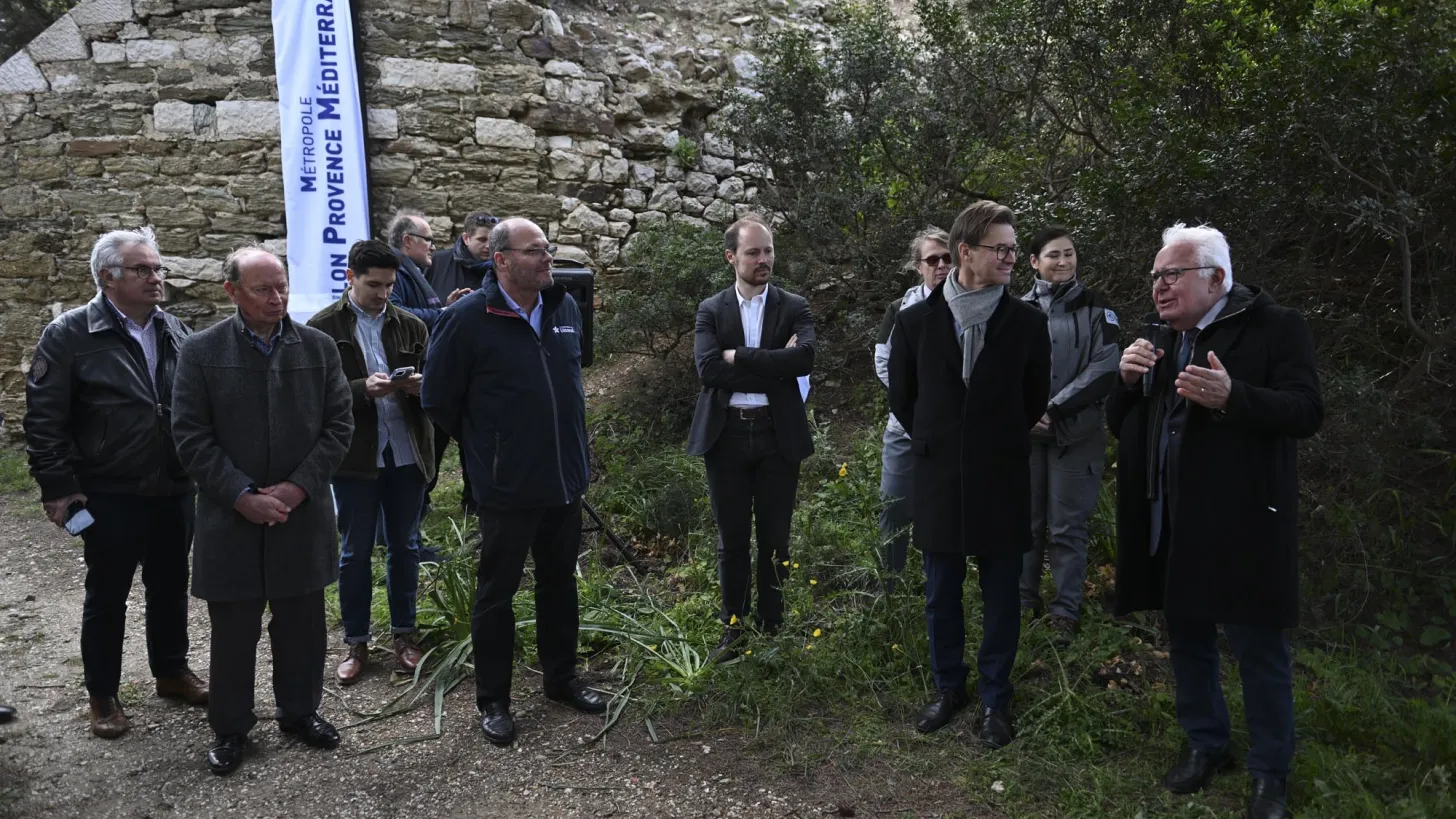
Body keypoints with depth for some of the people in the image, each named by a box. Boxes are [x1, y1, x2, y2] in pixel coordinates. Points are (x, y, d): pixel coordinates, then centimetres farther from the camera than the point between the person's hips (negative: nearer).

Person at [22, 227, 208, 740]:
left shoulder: (176, 332, 6)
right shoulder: (71, 334, -8)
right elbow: (44, 418, -9)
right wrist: (57, 487, -10)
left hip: (176, 490, 4)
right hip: (112, 496, -4)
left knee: (170, 586, 17)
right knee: (107, 596, 10)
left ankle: (172, 672, 35)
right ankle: (103, 696, 25)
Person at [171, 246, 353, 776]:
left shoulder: (319, 347, 2)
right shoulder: (201, 351, -3)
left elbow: (339, 424, 1)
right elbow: (191, 437, -6)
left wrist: (299, 486, -10)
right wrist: (242, 496, -14)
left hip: (303, 514, 2)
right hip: (230, 517, -2)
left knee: (302, 623, 13)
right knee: (233, 630, 9)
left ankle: (300, 712, 33)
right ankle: (230, 728, 27)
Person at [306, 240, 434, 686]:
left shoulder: (411, 326, 7)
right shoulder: (323, 327, -3)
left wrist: (419, 385, -16)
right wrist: (364, 388, -23)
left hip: (407, 452, 3)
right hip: (356, 456, -2)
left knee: (404, 547, 13)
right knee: (354, 552, 9)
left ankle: (404, 635, 27)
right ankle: (356, 643, 22)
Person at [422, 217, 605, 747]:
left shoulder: (566, 307, 4)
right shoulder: (468, 319, -14)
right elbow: (439, 400, -5)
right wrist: (484, 448, 5)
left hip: (566, 479, 6)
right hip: (507, 486, -5)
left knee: (560, 582, 18)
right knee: (496, 591, 8)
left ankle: (561, 678, 36)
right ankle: (492, 700, 24)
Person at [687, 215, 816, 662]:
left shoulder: (794, 307, 3)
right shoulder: (711, 310, 5)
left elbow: (804, 358, -16)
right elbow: (708, 368, -11)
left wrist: (739, 357, -15)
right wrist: (773, 365, -13)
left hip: (778, 435, 0)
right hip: (726, 436, 0)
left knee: (774, 537, 9)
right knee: (732, 538, 9)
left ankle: (771, 626, 22)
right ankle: (733, 627, 22)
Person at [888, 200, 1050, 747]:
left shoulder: (1027, 322, -4)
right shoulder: (917, 321, -3)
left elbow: (1036, 399, 8)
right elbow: (901, 396, 10)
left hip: (1003, 482, -1)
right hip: (939, 481, 1)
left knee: (1001, 598, 9)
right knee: (941, 595, 12)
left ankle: (995, 699, 25)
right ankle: (949, 688, 31)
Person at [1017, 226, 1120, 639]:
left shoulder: (1095, 307, 2)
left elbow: (1104, 368, -6)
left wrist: (1054, 409, -12)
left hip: (1077, 432, -2)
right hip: (1026, 432, 2)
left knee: (1067, 527, 1)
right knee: (1026, 522, 8)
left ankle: (1066, 613, 11)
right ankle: (1023, 603, 21)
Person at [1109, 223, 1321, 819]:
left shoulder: (1275, 326, -7)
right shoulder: (1160, 339, 12)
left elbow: (1307, 412, -15)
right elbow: (1119, 425, 13)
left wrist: (1232, 397, -31)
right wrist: (1127, 381, -8)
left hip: (1240, 524, -6)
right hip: (1170, 525, 6)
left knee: (1259, 650, 4)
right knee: (1187, 641, 16)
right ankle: (1204, 743, 34)